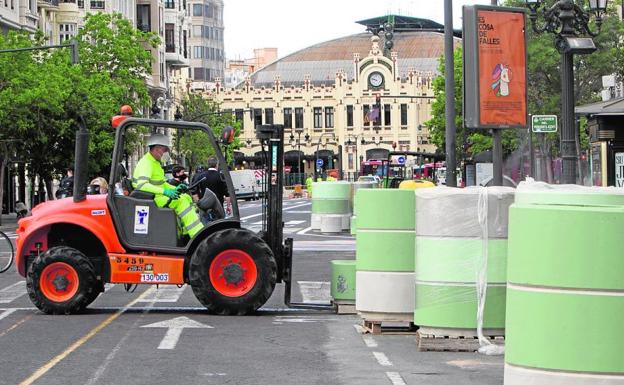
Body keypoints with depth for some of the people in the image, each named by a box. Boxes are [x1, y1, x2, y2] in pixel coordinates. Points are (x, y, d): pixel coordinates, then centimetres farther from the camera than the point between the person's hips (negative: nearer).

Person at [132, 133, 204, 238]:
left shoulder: (156, 163, 18)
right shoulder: (146, 163, -16)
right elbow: (141, 185, -31)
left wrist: (175, 189, 8)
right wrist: (165, 192, -37)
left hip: (157, 196, 11)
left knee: (186, 197, 6)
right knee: (181, 202, -22)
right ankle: (198, 236, -26)